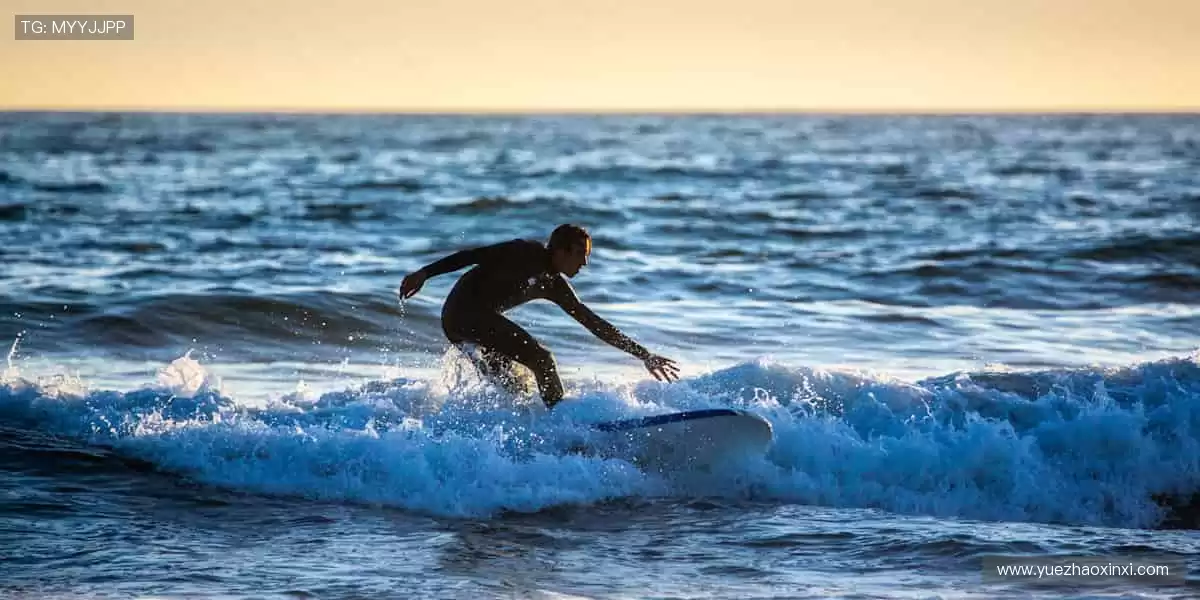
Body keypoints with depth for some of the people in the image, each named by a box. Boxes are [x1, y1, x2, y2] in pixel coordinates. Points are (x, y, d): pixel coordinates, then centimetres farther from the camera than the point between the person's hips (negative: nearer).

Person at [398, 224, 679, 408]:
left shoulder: (555, 286, 15)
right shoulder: (529, 253, -7)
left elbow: (594, 324, 19)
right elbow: (475, 255, -11)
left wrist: (644, 355, 19)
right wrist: (425, 273, -19)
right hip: (464, 312, -9)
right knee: (541, 358, -16)